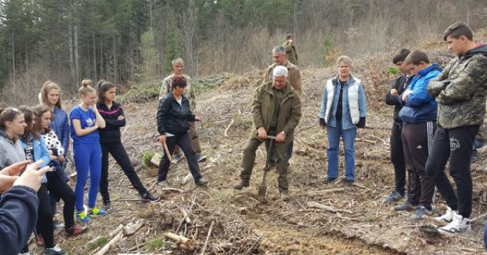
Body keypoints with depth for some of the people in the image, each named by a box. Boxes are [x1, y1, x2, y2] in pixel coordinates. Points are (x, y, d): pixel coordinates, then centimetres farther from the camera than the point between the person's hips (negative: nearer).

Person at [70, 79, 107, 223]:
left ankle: (92, 207, 24)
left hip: (95, 146, 6)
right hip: (82, 147, -6)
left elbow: (102, 125, -3)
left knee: (96, 178, 9)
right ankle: (79, 211, 11)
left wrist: (95, 110, -3)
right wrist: (94, 127, -5)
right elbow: (79, 132, -15)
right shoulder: (76, 111, -9)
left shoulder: (92, 110, 9)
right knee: (82, 180, 1)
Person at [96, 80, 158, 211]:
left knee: (128, 167, 3)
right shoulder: (97, 108, -9)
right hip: (101, 144, -4)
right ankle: (106, 201, 20)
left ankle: (144, 193, 7)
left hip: (116, 142, 4)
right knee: (103, 173, 6)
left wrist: (107, 122, -15)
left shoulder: (117, 106, 5)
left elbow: (123, 122, -9)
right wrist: (115, 121, -15)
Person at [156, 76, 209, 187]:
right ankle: (161, 179, 24)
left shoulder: (185, 100, 5)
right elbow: (160, 116, -16)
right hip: (170, 133, -5)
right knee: (167, 156, 6)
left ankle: (198, 178, -3)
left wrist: (194, 117, -6)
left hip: (183, 133, 6)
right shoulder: (167, 100, -15)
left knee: (190, 153, -4)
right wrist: (162, 133, -21)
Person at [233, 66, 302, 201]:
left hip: (280, 131, -2)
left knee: (282, 158, 1)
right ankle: (244, 179, 18)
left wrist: (284, 132, -18)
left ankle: (283, 189, 11)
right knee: (249, 150, 1)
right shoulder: (263, 89, -8)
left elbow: (295, 116, -9)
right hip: (262, 128, 2)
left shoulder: (293, 95, -10)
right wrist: (260, 127, -19)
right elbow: (255, 107, -9)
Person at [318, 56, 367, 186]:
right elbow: (325, 103, 8)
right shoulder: (330, 84, 4)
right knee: (332, 148, 10)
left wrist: (361, 120, -3)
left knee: (349, 149, 4)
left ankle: (349, 177, 13)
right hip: (333, 121, 3)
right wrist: (322, 119, 7)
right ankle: (332, 174, 22)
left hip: (349, 122, -3)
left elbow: (362, 103, 0)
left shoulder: (357, 84, -3)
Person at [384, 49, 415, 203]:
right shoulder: (400, 80, 13)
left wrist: (397, 97, -10)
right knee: (396, 158, 13)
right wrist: (402, 98, -13)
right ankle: (399, 190, 27)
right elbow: (388, 98, 5)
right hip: (398, 124, 7)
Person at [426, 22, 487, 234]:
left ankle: (463, 218, 13)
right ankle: (454, 209, 26)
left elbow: (456, 92, -20)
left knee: (458, 171, -1)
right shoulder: (456, 61, 16)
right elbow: (432, 85, 13)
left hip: (463, 123, -9)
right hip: (445, 123, 9)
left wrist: (440, 93, 0)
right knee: (433, 168, 10)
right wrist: (443, 85, -8)